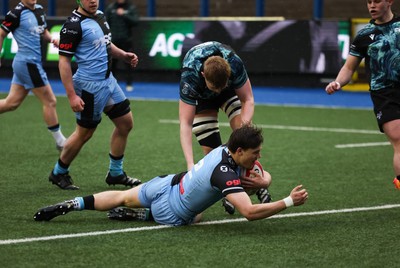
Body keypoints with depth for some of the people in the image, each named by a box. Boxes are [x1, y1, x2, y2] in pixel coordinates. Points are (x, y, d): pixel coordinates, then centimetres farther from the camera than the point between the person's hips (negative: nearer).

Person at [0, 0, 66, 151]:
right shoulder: (16, 13, -14)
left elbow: (44, 32, 22)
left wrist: (52, 39, 1)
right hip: (28, 63, -8)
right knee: (50, 102, 0)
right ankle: (61, 143, 11)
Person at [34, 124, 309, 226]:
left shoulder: (225, 149, -11)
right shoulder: (225, 174, -36)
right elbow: (249, 212, -45)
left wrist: (261, 179, -19)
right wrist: (289, 202, -41)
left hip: (166, 184, 6)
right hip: (171, 214, -6)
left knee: (122, 197, 30)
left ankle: (68, 206, 27)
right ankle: (140, 215, 20)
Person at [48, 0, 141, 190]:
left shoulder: (100, 16, 7)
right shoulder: (73, 25, -19)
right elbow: (64, 61, -19)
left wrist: (123, 55, 6)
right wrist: (72, 95, -23)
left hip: (108, 80, 9)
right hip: (90, 86, -9)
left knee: (126, 123, 11)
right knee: (84, 133, 3)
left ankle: (115, 174, 23)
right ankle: (58, 173, 22)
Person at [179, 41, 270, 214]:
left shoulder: (235, 64, -38)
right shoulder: (189, 78, -43)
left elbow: (248, 99, -22)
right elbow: (185, 124, -43)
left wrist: (245, 123, -42)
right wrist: (190, 165, -52)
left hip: (231, 88, 1)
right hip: (200, 96, -1)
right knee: (211, 149, -11)